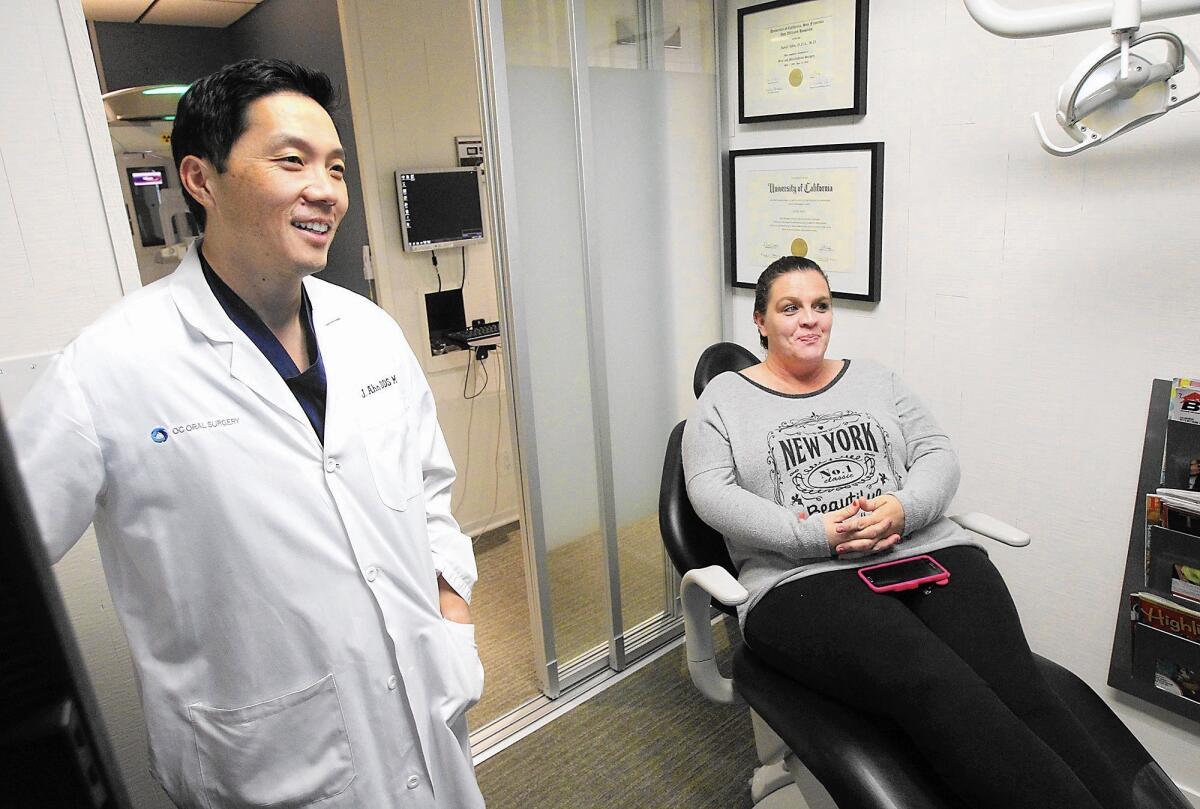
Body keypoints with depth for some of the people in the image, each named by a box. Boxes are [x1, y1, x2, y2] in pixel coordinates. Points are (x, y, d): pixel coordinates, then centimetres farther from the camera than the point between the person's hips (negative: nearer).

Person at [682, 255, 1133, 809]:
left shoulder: (873, 380, 23)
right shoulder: (724, 398, 12)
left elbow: (938, 456, 15)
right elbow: (711, 493, -2)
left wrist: (904, 508, -10)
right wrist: (815, 533, -15)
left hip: (929, 552, 4)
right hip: (802, 582, -3)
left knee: (1015, 685, -24)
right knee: (941, 689, -31)